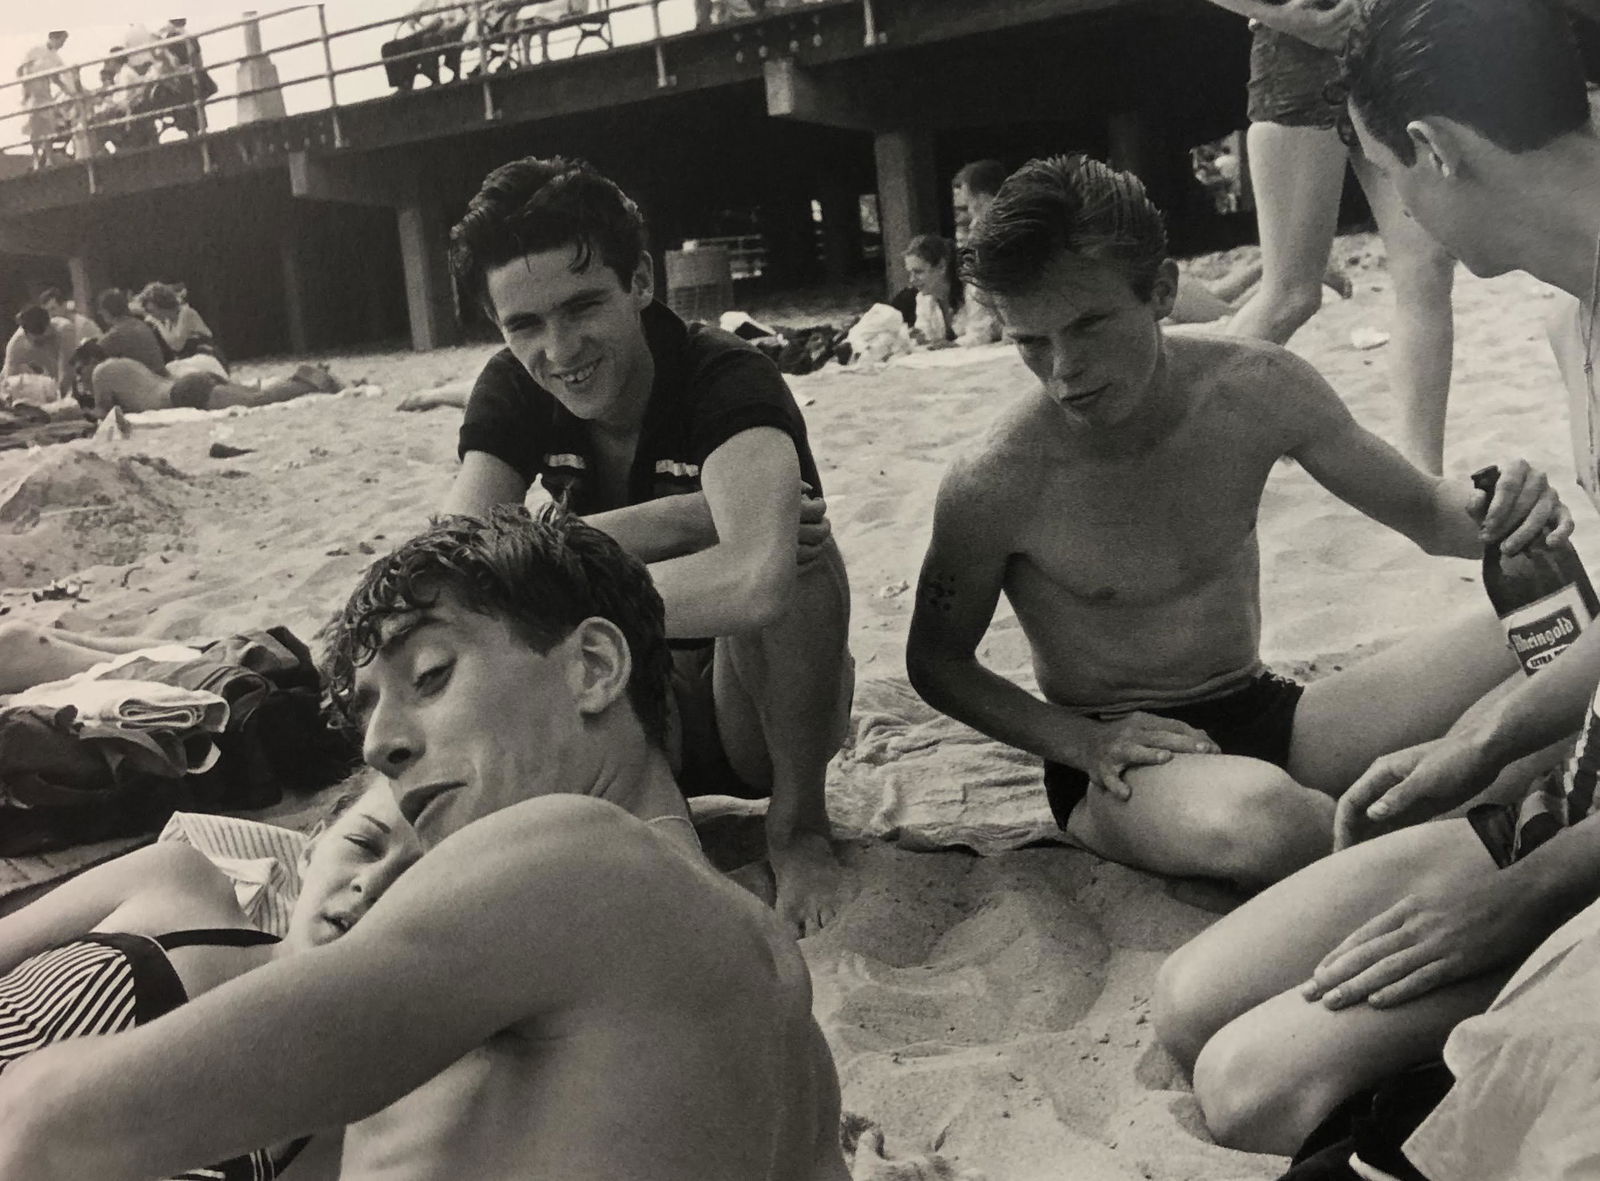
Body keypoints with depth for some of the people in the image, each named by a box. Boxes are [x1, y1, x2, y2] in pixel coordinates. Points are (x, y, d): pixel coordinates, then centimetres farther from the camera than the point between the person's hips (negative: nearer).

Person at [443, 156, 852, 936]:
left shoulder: (727, 382, -25)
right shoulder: (512, 392, -8)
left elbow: (754, 581, -46)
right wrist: (677, 517, -33)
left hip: (760, 705, -3)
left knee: (793, 550, -34)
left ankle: (798, 823, -11)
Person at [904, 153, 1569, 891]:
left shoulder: (1257, 390, -8)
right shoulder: (992, 486, -18)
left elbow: (1427, 513, 5)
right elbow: (935, 662, -3)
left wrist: (1498, 513, -21)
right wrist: (1082, 742, -18)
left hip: (1264, 718, 4)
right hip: (1121, 764, -3)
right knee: (1256, 816, -40)